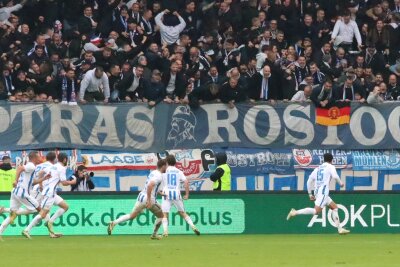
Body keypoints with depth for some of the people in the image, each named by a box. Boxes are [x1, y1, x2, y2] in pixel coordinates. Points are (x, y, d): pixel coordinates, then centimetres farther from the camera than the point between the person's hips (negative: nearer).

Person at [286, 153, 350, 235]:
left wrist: (310, 194, 22)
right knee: (316, 211, -18)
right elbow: (335, 176, -14)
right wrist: (340, 183, 4)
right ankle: (296, 212, -25)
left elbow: (309, 181, 18)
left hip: (317, 192, 8)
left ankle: (339, 228, 11)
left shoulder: (317, 169, 22)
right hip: (323, 191, -8)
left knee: (334, 207, 16)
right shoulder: (330, 167, 5)